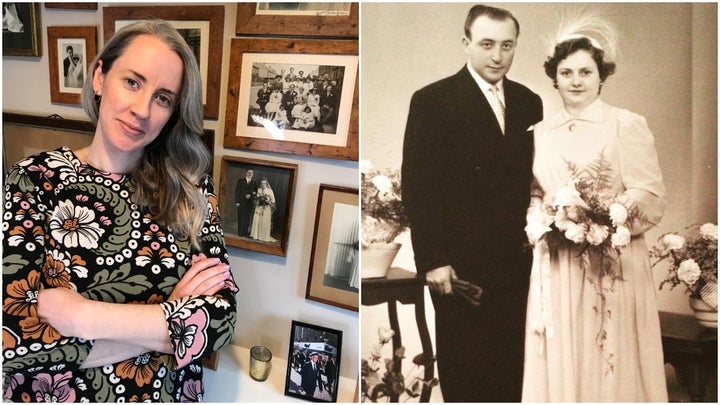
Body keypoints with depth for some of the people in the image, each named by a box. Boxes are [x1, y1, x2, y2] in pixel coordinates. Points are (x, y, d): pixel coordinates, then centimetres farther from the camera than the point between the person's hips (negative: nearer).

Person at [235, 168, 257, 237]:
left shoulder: (254, 182, 12)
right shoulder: (240, 181, 7)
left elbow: (256, 193, 12)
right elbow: (237, 191, 2)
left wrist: (250, 195, -9)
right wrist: (237, 201, -7)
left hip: (250, 203, 1)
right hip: (242, 202, -1)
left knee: (248, 218, -2)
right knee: (241, 217, -1)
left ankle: (246, 232, 1)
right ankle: (240, 233, 3)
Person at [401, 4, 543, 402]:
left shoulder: (529, 102, 10)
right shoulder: (432, 101, -7)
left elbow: (534, 178, 12)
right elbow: (417, 186, -10)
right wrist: (432, 259, -13)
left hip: (517, 263, 5)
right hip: (459, 264, -4)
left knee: (511, 365, 14)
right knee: (462, 369, 9)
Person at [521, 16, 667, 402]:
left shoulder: (628, 125, -2)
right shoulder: (541, 132, 11)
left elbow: (651, 198, -6)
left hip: (612, 266, -3)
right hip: (556, 268, 4)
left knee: (610, 362, 4)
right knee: (558, 363, 8)